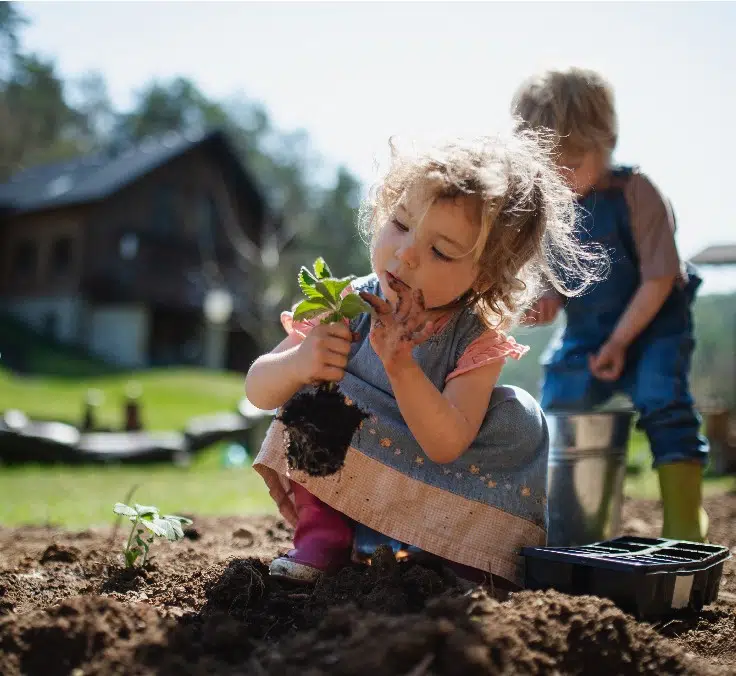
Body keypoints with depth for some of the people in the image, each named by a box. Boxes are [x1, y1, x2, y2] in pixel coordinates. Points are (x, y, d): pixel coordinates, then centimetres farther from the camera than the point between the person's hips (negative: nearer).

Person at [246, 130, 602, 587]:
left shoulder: (479, 340, -20)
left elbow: (445, 446, -30)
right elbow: (258, 391, -14)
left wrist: (400, 365, -44)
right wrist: (297, 365, -38)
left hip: (432, 497, -1)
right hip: (340, 478, 1)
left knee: (519, 417, -21)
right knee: (314, 396, -23)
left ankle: (462, 555, -6)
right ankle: (322, 535, -9)